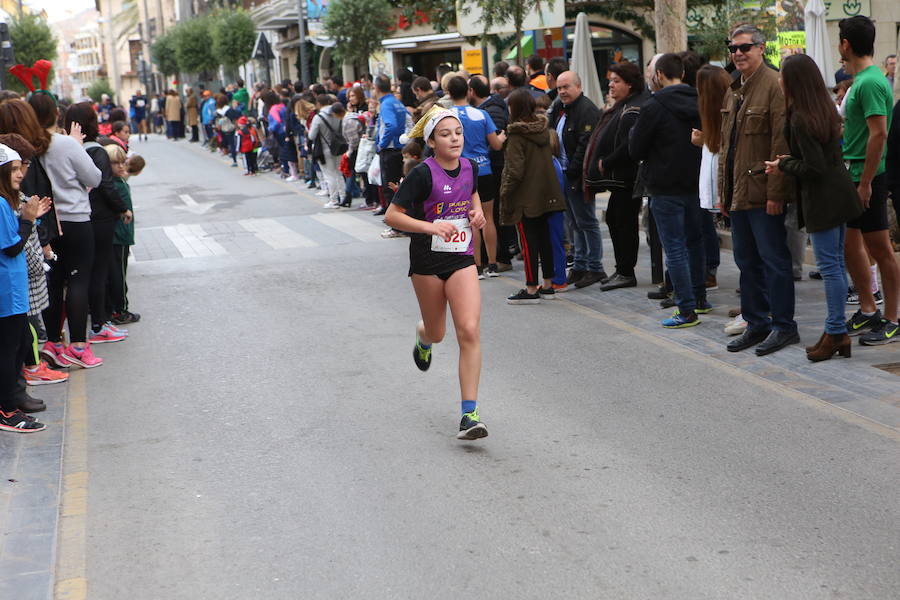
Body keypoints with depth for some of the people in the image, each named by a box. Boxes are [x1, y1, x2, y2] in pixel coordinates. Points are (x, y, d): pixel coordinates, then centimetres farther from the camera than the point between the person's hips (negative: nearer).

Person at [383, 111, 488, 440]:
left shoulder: (470, 167, 1)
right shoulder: (423, 173, -15)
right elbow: (391, 215, -15)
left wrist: (478, 211, 5)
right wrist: (431, 227, -27)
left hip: (462, 258, 3)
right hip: (427, 261, -3)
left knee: (469, 330, -13)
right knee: (436, 333, 14)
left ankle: (469, 414, -10)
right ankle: (423, 340, 56)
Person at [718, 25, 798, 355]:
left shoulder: (774, 85, -10)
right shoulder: (733, 91, 16)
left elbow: (781, 143, -16)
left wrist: (775, 192, -20)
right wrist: (723, 191, 16)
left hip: (762, 192, -8)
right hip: (738, 192, 8)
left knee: (773, 259, -2)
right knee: (746, 260, 12)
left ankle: (783, 325, 7)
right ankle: (756, 323, 21)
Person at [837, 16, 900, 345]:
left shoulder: (870, 82, -17)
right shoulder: (861, 80, 12)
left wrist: (865, 182, -22)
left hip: (867, 176, -10)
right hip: (853, 174, 10)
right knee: (850, 245, 15)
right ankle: (868, 312, 26)